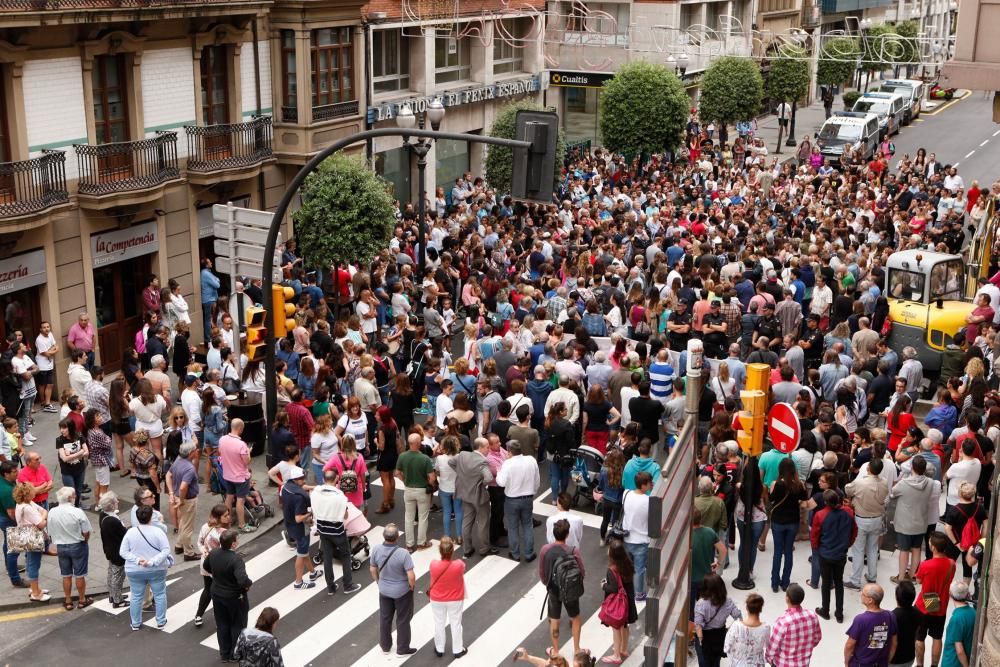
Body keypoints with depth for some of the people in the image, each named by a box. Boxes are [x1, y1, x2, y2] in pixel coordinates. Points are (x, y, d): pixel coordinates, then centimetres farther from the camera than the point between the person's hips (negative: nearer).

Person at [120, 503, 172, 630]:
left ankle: (135, 624, 24)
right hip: (156, 570, -1)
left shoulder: (130, 532, -9)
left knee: (136, 596, 14)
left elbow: (123, 552, -7)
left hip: (135, 571, 1)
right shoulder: (157, 532, -15)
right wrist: (152, 562, -20)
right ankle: (161, 621, 22)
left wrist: (137, 560, -14)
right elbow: (166, 550, -19)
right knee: (160, 595, 15)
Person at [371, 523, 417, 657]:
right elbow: (411, 576, -26)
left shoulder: (376, 550, -19)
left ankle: (385, 647, 39)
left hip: (384, 590, 4)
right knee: (403, 620, 16)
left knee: (385, 618, 23)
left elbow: (373, 569, -3)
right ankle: (402, 649, 31)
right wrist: (412, 586, -4)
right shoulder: (403, 553, -31)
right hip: (402, 591, -4)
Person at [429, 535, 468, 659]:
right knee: (456, 624, 20)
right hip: (455, 599, 0)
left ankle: (439, 649, 39)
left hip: (437, 599, 1)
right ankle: (458, 650, 36)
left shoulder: (434, 565, -28)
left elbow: (433, 580, -8)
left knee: (439, 624, 21)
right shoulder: (459, 565, -29)